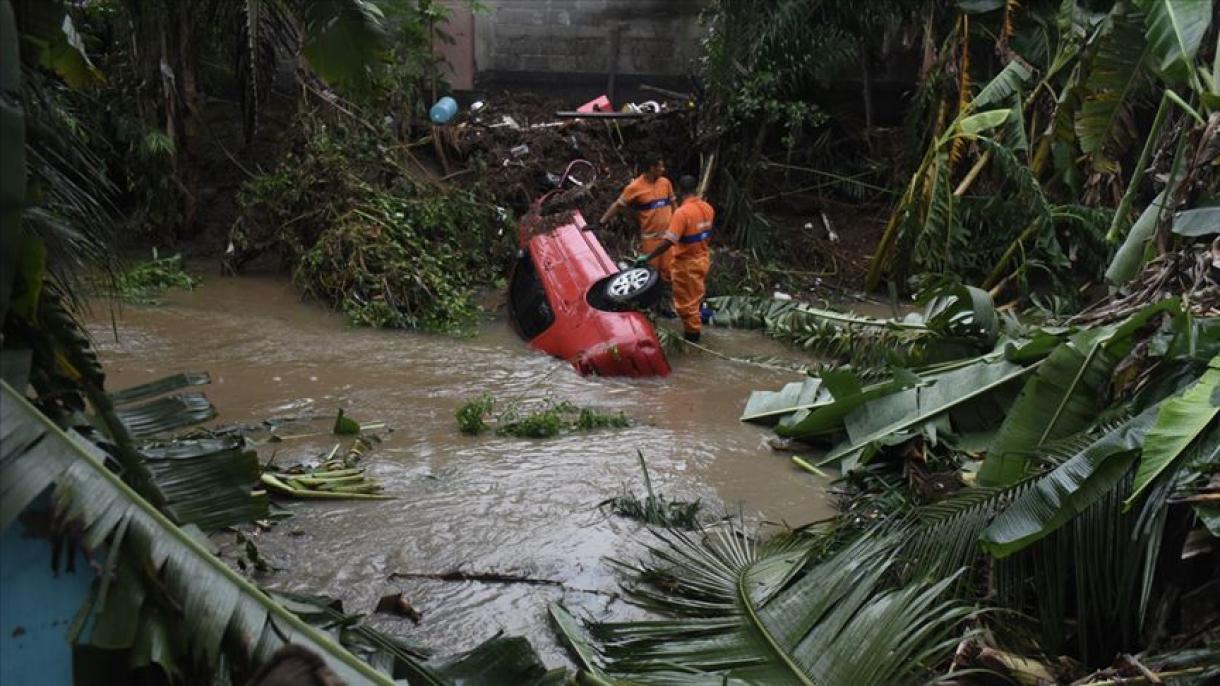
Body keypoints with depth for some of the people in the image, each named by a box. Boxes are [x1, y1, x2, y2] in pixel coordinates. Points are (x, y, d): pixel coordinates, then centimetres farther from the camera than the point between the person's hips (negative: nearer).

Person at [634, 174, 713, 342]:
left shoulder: (682, 212, -27)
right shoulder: (707, 208, -3)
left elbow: (668, 242, -32)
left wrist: (647, 258, -26)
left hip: (687, 263, -7)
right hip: (703, 258, 8)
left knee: (686, 301, 8)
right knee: (695, 296, 24)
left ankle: (692, 334, 18)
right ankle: (694, 328, 38)